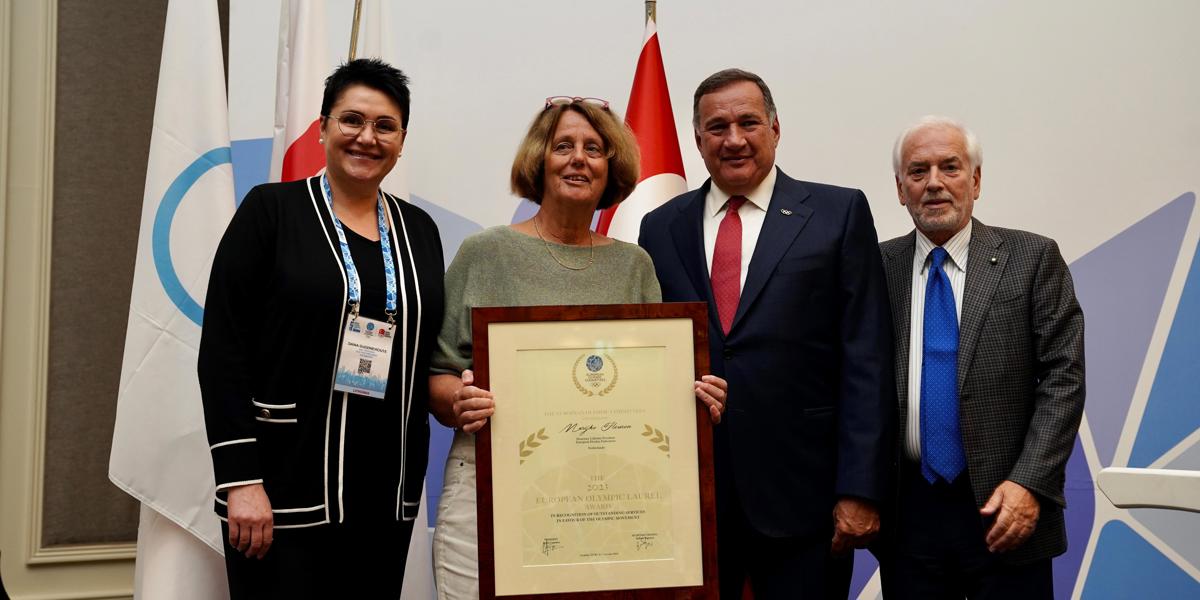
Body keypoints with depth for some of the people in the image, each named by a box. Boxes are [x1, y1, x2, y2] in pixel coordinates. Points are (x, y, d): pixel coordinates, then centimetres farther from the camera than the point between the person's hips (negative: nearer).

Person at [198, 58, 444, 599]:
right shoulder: (271, 210, -3)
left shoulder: (419, 230, 10)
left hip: (388, 493, 5)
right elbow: (222, 349, -8)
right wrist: (240, 481, -14)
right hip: (286, 489, -4)